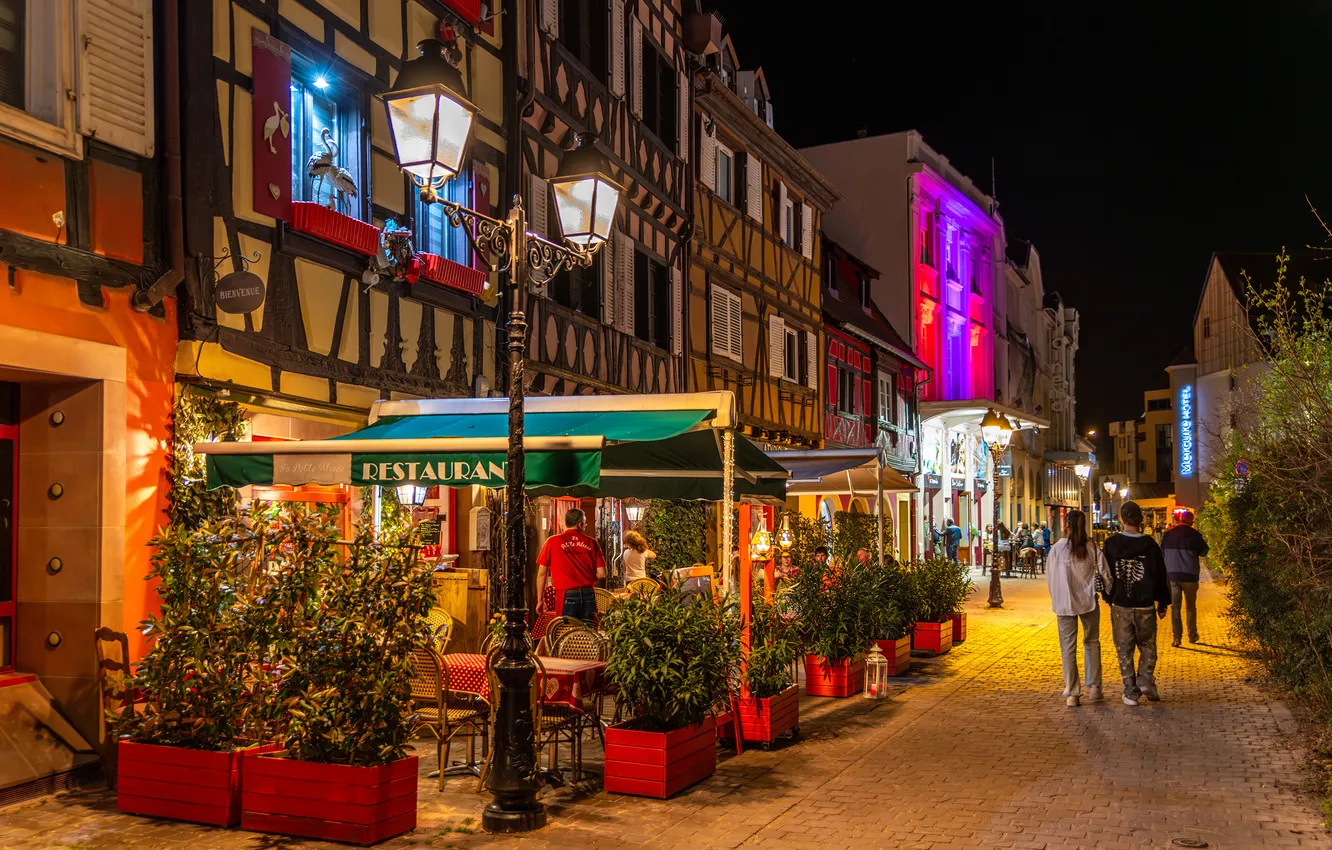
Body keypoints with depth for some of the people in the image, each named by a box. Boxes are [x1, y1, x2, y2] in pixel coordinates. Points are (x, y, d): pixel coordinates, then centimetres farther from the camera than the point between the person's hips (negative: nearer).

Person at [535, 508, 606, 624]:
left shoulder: (552, 542, 2)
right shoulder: (591, 542, 5)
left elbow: (542, 573, 3)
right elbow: (601, 574, 3)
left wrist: (540, 600, 9)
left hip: (566, 596, -2)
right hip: (588, 595, 2)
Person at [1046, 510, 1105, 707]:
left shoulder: (1057, 549, -7)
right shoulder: (1092, 548, -4)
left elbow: (1050, 578, -1)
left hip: (1064, 604, -1)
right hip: (1089, 602, 1)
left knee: (1068, 648, 5)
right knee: (1092, 642, 17)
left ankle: (1072, 694, 6)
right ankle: (1093, 688, 16)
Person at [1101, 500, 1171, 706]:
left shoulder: (1111, 544, -5)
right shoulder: (1150, 545, -6)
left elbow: (1105, 574, 3)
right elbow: (1160, 576, 0)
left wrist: (1108, 597, 17)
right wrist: (1162, 604, 10)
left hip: (1120, 606, 0)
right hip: (1145, 606, 0)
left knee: (1124, 650, 7)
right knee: (1147, 647, 15)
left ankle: (1131, 692, 7)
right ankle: (1145, 680, -3)